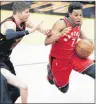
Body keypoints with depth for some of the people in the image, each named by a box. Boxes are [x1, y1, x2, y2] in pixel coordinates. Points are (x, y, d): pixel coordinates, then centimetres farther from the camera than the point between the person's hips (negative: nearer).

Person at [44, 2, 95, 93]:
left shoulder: (78, 23, -6)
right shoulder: (61, 24, -26)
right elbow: (46, 42, -33)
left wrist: (87, 40, 2)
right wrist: (60, 34, -50)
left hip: (73, 56, 5)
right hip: (59, 60, -5)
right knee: (63, 89, 13)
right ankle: (51, 71, 37)